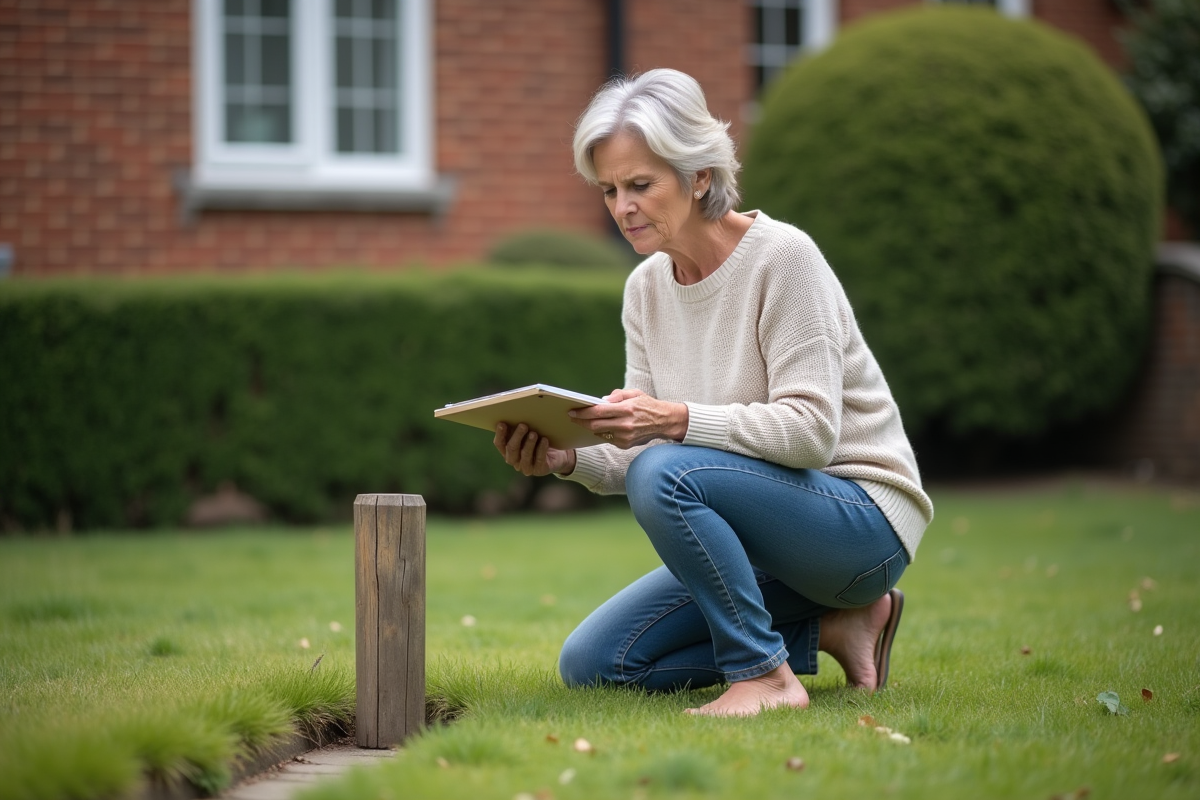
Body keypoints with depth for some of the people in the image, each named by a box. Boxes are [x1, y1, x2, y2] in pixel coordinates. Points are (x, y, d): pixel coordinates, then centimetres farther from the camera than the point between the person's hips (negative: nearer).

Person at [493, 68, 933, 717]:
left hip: (861, 523, -8)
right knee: (591, 664, -2)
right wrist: (569, 460, -18)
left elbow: (811, 430, -25)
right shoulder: (647, 287, 4)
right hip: (758, 517, 8)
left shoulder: (781, 257, -18)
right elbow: (643, 450, 3)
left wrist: (675, 419, -36)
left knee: (666, 475, -32)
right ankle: (826, 627, 5)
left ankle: (766, 675, -17)